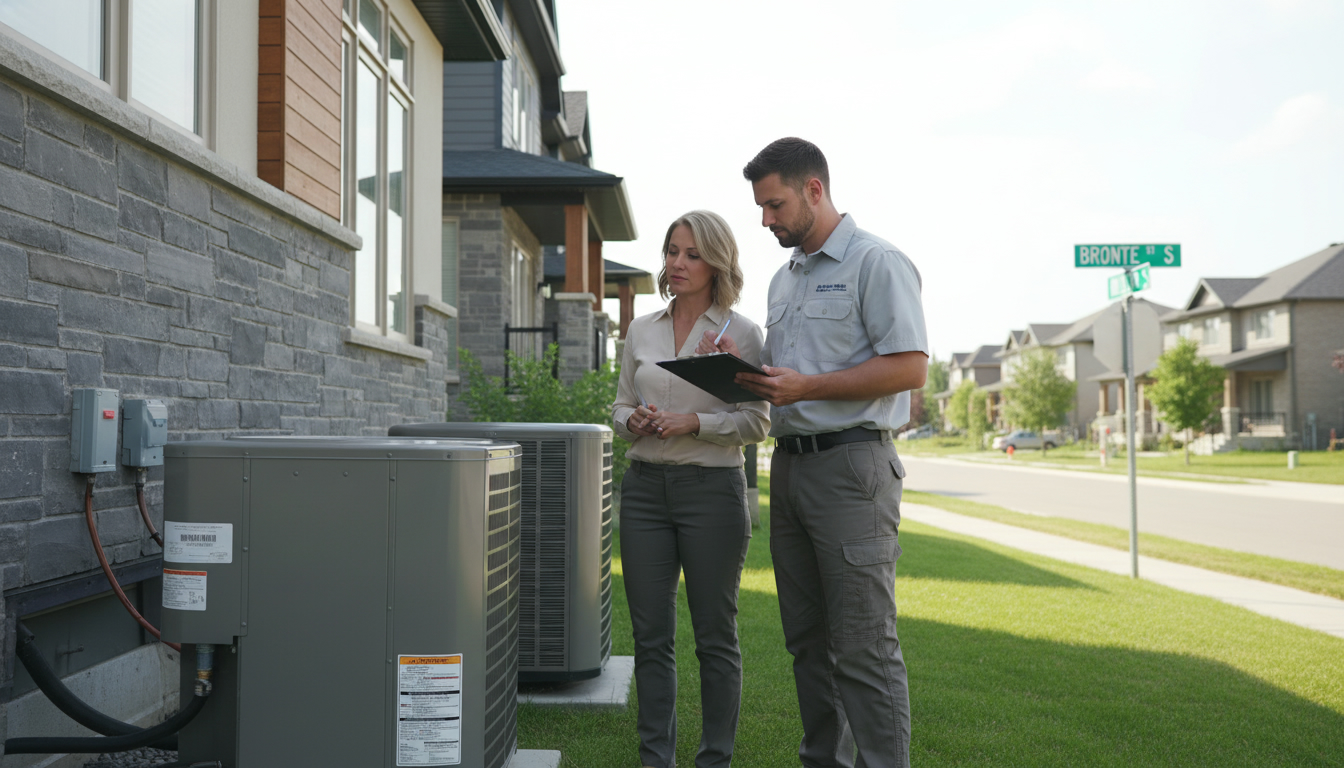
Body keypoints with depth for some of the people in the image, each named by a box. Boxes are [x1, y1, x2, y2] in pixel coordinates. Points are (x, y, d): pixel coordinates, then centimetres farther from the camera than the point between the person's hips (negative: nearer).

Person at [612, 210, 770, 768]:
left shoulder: (742, 333, 0)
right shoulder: (642, 330, 12)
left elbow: (756, 423, -3)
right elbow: (621, 404, 16)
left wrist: (694, 422, -17)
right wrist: (632, 422, -6)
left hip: (712, 488, -4)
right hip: (646, 487, 4)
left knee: (714, 636, 4)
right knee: (650, 634, 7)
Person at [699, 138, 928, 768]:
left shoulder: (876, 262, -5)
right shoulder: (784, 278, 20)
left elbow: (910, 366, -15)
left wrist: (806, 386, -19)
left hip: (851, 462, -8)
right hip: (789, 463, 8)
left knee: (863, 644, -7)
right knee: (807, 638, 13)